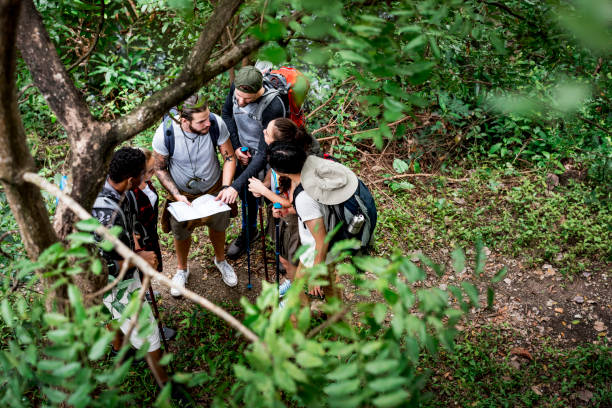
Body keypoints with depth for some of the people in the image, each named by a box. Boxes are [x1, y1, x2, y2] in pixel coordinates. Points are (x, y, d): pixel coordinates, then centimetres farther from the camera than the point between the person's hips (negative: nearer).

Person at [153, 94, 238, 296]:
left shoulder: (216, 124, -30)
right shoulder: (165, 133, -33)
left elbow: (229, 157, -14)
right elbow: (160, 168, -15)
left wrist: (227, 186, -28)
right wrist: (176, 195, -25)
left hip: (214, 188, 1)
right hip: (182, 192, -1)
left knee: (218, 226, 25)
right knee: (181, 233, 21)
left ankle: (220, 260, 57)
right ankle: (182, 269, 53)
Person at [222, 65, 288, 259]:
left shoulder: (272, 107, -38)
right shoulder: (236, 87, -20)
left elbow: (265, 154, -36)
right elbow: (227, 113, 4)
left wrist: (236, 185, -39)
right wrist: (236, 147, -6)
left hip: (267, 158, -5)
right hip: (245, 152, 5)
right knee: (246, 194, 21)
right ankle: (249, 231, 48)